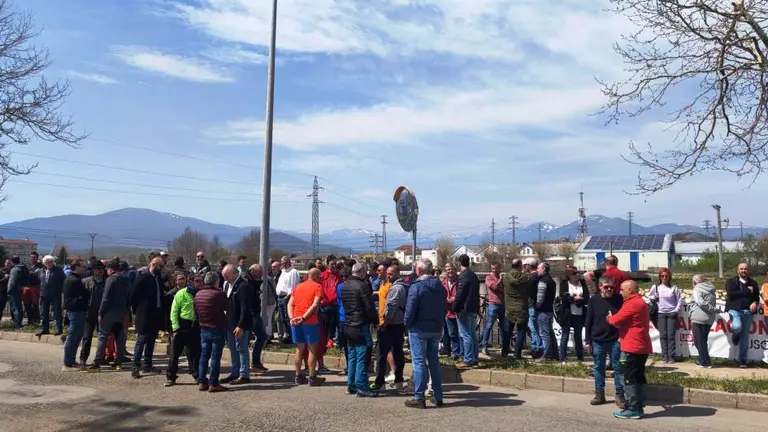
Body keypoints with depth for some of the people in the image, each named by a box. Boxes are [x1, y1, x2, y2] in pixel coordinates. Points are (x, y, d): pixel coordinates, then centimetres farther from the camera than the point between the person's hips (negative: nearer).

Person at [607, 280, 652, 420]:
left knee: (629, 379, -4)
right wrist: (622, 336, 10)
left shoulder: (632, 303, -17)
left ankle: (633, 409, -2)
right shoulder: (640, 302, 18)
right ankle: (639, 407, 18)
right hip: (641, 347, 10)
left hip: (632, 347, -10)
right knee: (638, 378, 13)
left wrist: (609, 318, 3)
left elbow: (616, 320, -17)